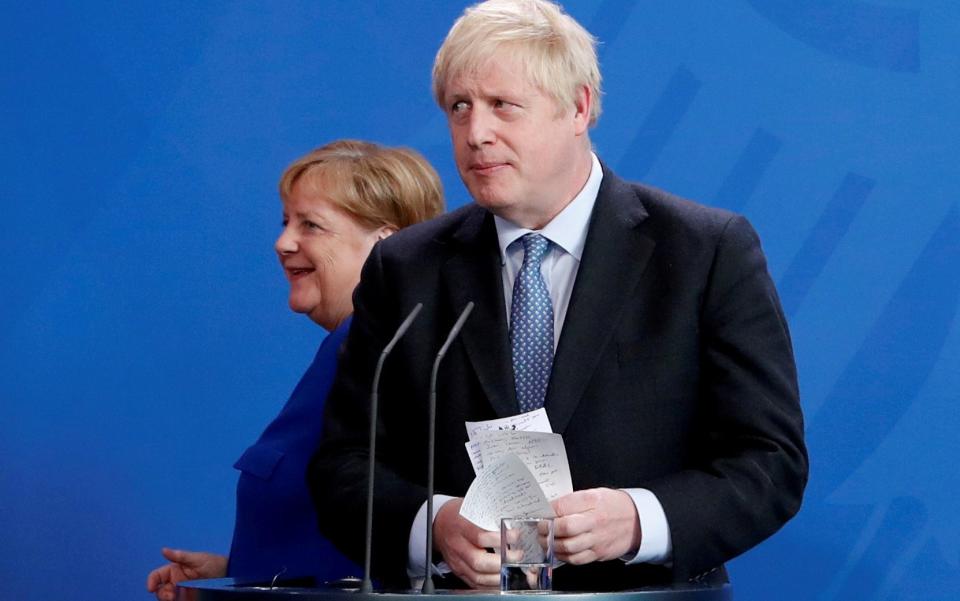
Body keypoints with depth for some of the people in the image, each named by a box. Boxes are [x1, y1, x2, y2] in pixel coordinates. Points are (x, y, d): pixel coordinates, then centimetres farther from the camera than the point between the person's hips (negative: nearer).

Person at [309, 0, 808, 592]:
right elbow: (344, 465, 7)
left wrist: (638, 521, -17)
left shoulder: (711, 252, 2)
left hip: (646, 592, -1)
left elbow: (772, 462, -1)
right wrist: (433, 526, -13)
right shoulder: (402, 271, 9)